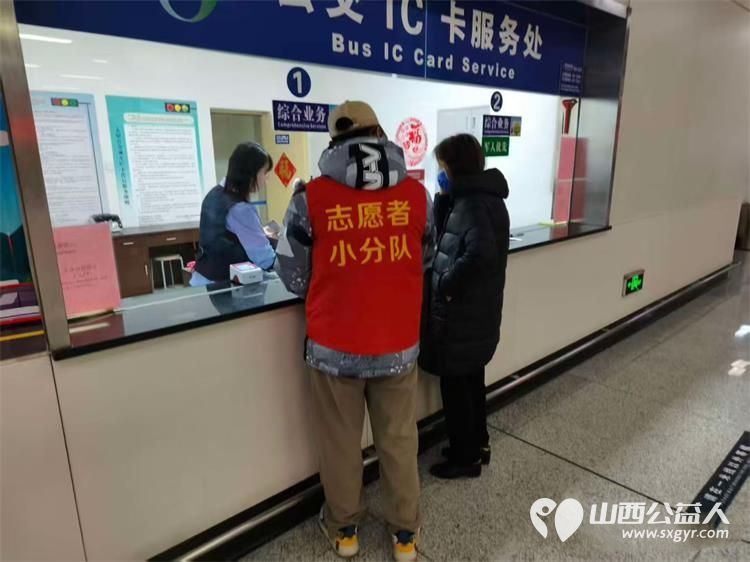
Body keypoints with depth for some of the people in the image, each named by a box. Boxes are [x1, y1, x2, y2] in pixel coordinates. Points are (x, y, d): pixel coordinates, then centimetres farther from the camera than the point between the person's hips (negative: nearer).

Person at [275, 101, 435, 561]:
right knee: (399, 440, 19)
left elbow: (293, 276, -3)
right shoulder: (416, 193, -5)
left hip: (334, 345, -1)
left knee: (341, 441, 19)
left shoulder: (312, 197, -11)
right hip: (399, 344, 2)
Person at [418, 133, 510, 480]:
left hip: (463, 313, -10)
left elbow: (480, 253, -35)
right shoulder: (482, 197, 10)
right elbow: (443, 238, 13)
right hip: (477, 311, 10)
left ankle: (465, 457, 23)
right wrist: (444, 199, 1)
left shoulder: (472, 203, -20)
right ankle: (478, 444, 38)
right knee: (471, 380, 21)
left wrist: (446, 285, -22)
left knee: (455, 386, 6)